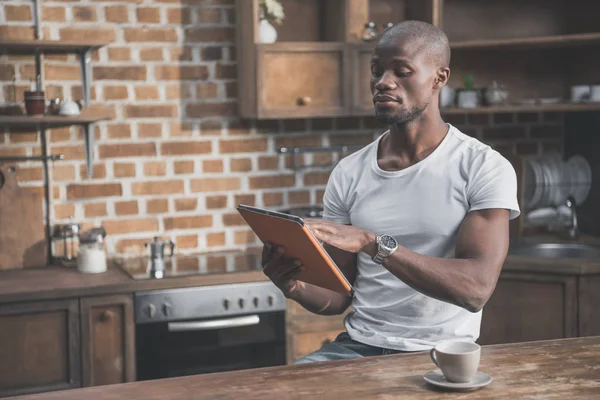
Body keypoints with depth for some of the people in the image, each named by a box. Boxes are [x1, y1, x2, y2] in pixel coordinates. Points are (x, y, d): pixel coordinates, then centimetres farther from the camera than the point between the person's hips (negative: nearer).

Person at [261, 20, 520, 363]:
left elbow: (477, 289, -19)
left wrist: (372, 243, -29)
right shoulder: (349, 174, 7)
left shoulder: (485, 167, -6)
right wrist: (297, 288, -15)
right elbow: (340, 296, 10)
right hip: (358, 347, 3)